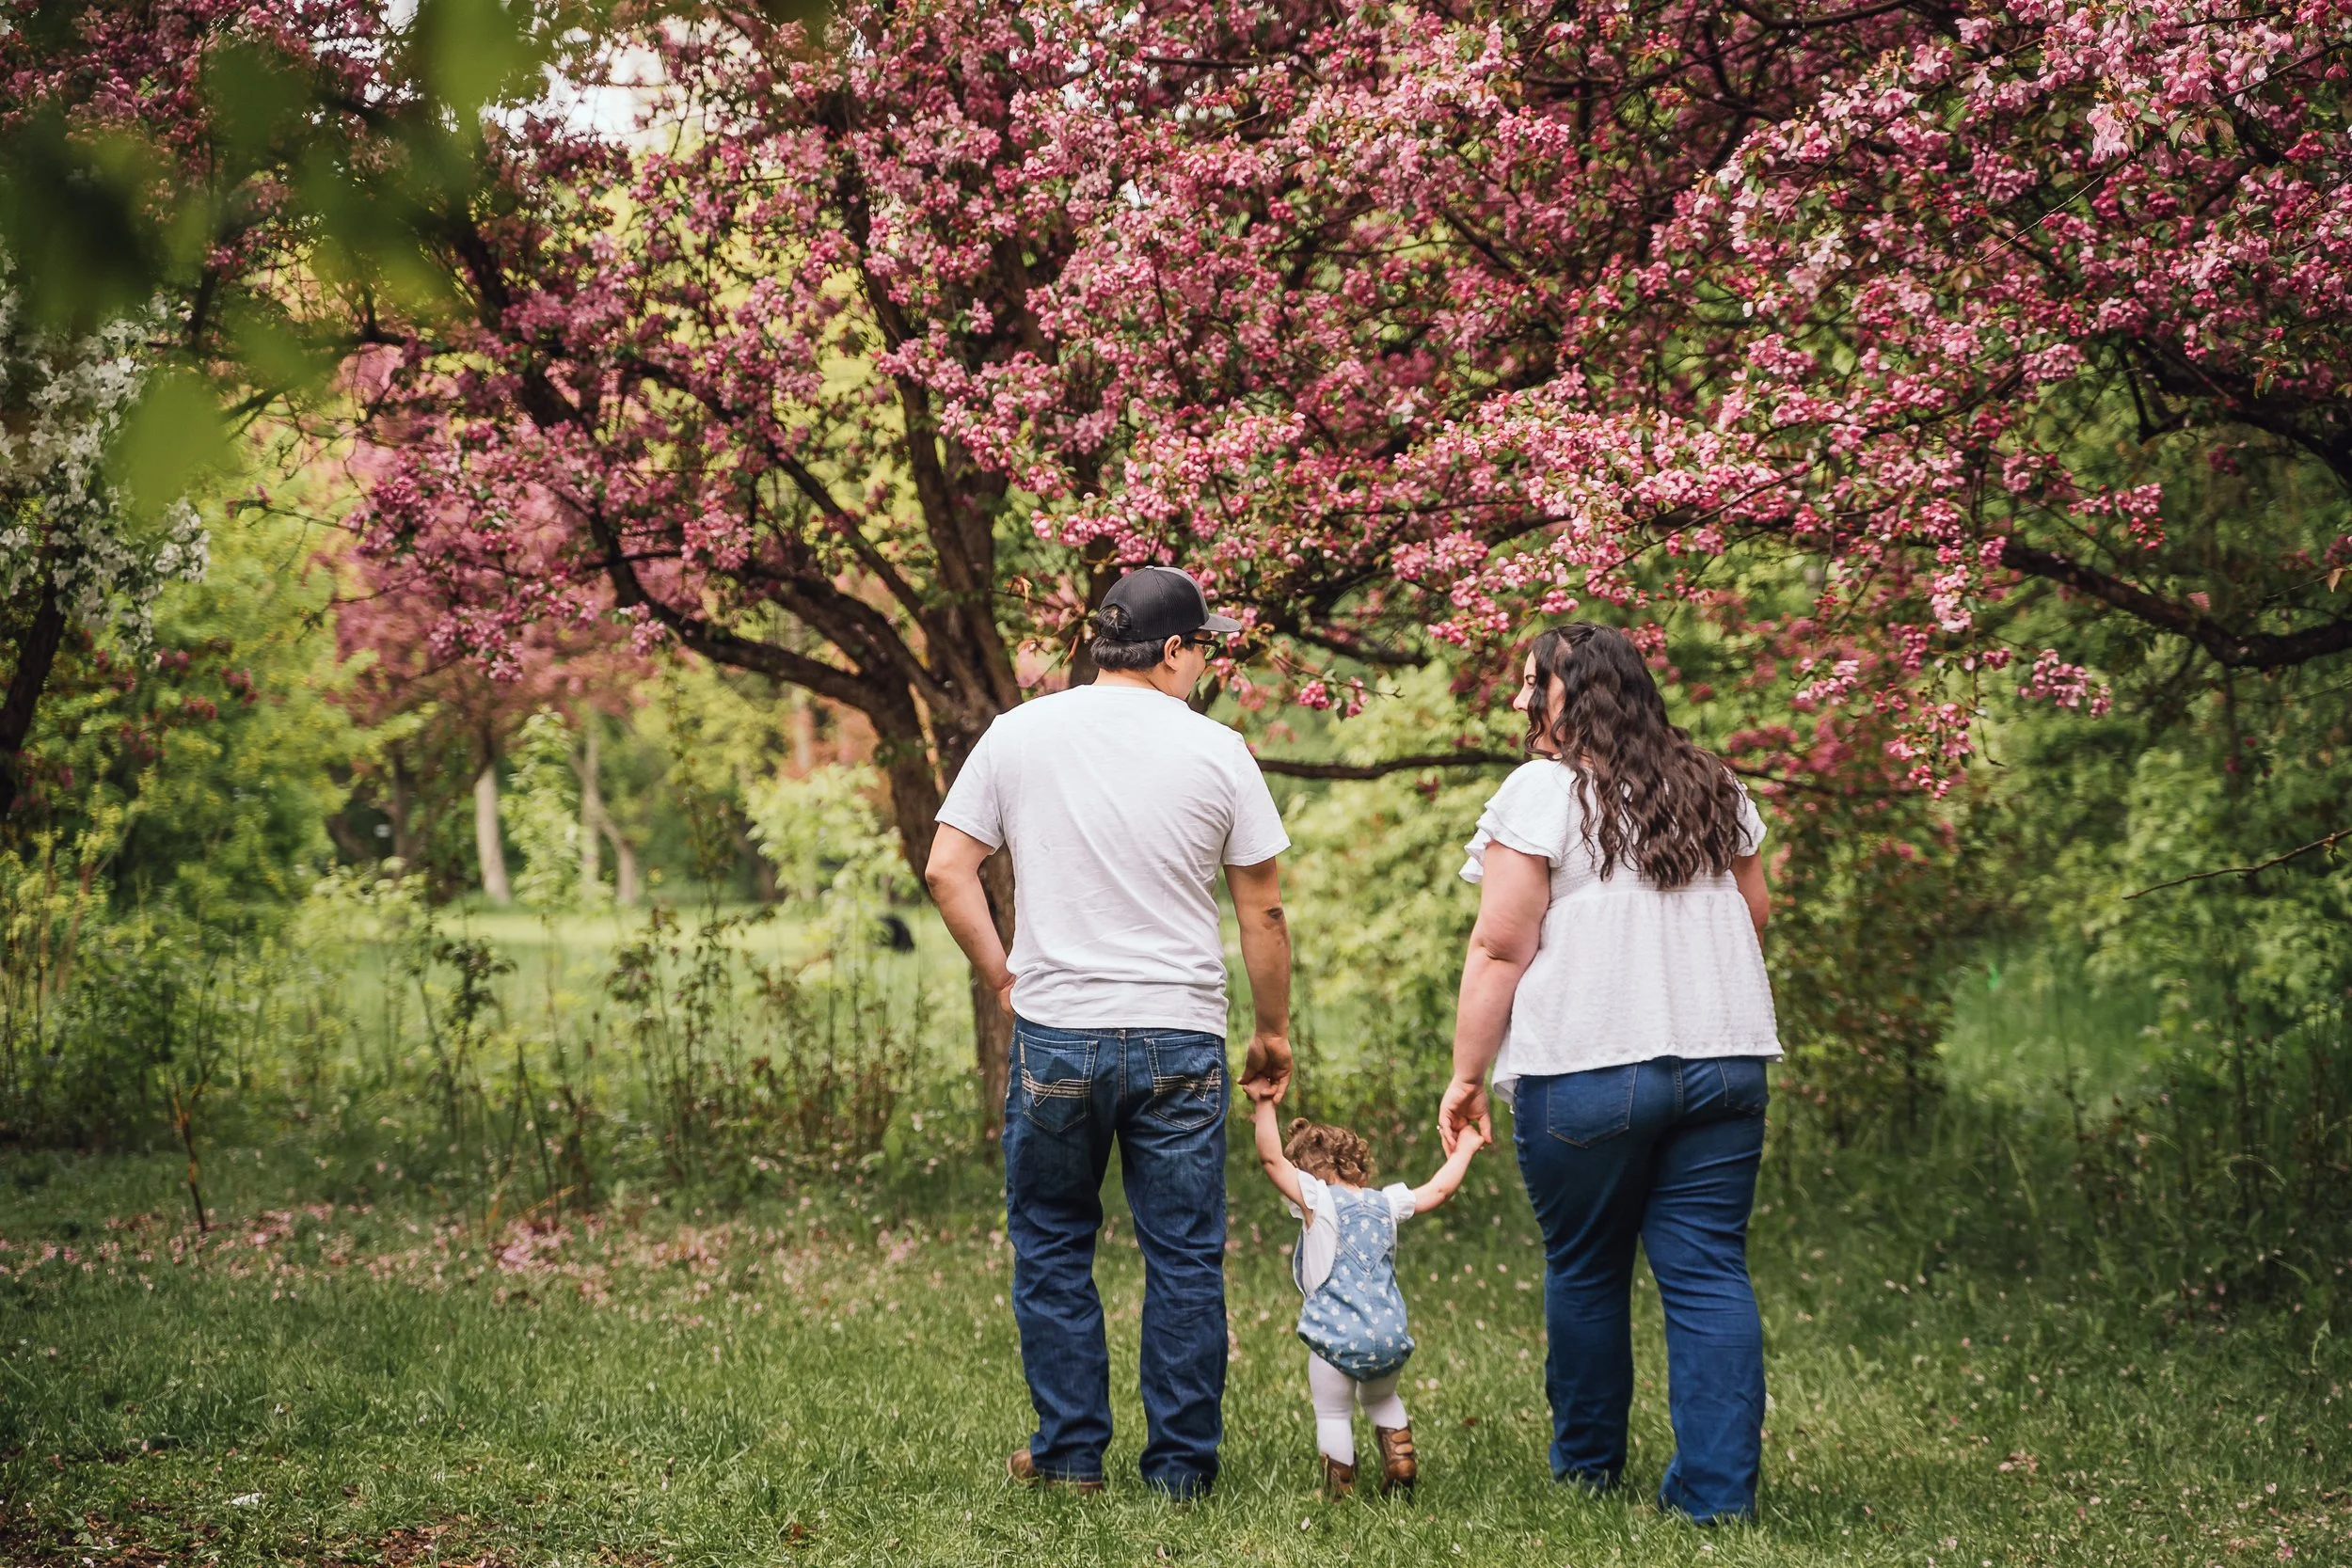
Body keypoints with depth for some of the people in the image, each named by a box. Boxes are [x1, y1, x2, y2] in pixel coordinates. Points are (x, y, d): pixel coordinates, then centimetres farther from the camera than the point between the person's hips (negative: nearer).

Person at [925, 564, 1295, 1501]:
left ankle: (1070, 1452, 17)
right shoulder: (1215, 752, -2)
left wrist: (1004, 979, 11)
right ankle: (1181, 1466, 12)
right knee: (1184, 1259, 7)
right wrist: (1273, 1034, 13)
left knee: (1052, 1250, 14)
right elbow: (1263, 912, 2)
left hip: (1054, 1036, 1)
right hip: (1181, 1039, -1)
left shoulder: (1018, 734, 2)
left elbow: (947, 870, 2)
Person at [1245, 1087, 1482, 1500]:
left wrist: (1264, 1106, -9)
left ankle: (1340, 1492, 10)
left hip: (1338, 1340, -6)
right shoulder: (1384, 1203, 12)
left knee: (1333, 1414, 8)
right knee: (1381, 1399, 31)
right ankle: (1400, 1464, 24)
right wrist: (1464, 1149, 38)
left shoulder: (1318, 1200, -4)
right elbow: (1438, 1190, 24)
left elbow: (1272, 1159, -14)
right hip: (1390, 1337, 6)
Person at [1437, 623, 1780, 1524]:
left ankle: (1587, 1464, 24)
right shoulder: (1715, 789, 13)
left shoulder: (1543, 792, -6)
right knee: (1709, 1273, 3)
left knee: (1585, 1272, 11)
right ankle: (1718, 1487, -2)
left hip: (1586, 1073, -5)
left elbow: (1499, 949, -9)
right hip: (1725, 1066, 5)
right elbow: (1756, 917, 21)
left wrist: (1467, 1076, -3)